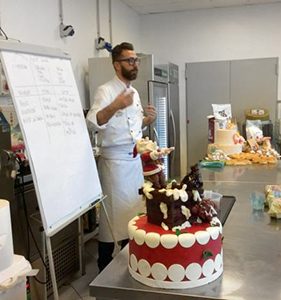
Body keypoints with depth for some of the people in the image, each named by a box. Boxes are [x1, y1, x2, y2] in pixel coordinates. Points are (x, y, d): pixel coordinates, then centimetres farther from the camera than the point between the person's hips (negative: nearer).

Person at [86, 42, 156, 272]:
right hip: (115, 160, -8)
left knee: (133, 209, 16)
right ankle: (105, 266, 14)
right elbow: (94, 122, -28)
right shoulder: (105, 91, -13)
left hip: (134, 159, 8)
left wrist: (148, 120, 2)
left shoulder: (134, 92, 13)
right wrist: (114, 106, -43)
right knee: (113, 212, -1)